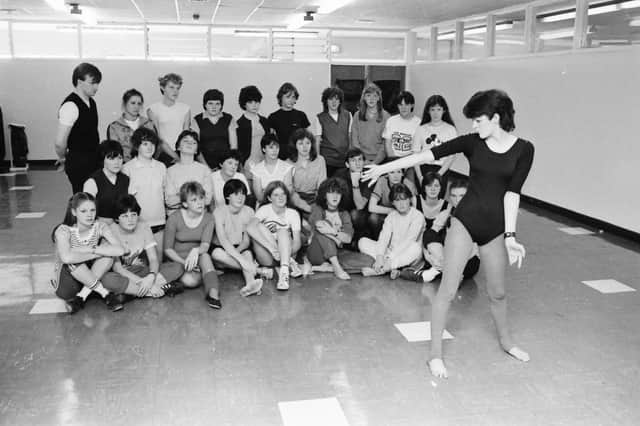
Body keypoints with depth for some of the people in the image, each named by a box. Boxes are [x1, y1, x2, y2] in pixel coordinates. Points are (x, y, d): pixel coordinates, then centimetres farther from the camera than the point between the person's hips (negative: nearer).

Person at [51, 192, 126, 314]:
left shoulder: (99, 227, -8)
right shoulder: (64, 230, -17)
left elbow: (119, 250, -24)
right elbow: (66, 258, -38)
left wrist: (90, 250, -27)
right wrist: (96, 253, -27)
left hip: (91, 276, 3)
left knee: (107, 249, -23)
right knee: (72, 262, -34)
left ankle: (81, 297, -23)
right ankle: (105, 293, -23)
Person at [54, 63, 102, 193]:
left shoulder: (91, 102, 9)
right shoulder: (71, 106, -18)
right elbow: (59, 143, -19)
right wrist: (63, 158, -2)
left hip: (94, 162, 8)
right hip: (79, 164, -8)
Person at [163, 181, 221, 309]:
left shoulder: (208, 218, -4)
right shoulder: (174, 219, -10)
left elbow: (205, 245, -18)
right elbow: (168, 249, -5)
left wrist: (196, 251, -42)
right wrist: (184, 262, -20)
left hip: (198, 259, 2)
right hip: (178, 259, -2)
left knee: (204, 255, -35)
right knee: (189, 281, -34)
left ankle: (213, 294, -41)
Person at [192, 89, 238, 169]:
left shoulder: (229, 119, 9)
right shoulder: (197, 121, 6)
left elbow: (234, 146, 6)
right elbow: (195, 147, 0)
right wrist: (207, 168, -9)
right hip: (205, 164, -1)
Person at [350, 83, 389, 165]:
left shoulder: (385, 116, 2)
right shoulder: (357, 116, 8)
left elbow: (386, 142, -3)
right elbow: (354, 140, 4)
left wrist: (375, 161, -11)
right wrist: (363, 160, -7)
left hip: (380, 160, -1)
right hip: (361, 160, 1)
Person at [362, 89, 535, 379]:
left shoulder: (523, 149, -5)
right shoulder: (472, 142, -3)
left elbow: (512, 193, -11)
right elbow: (428, 155, -6)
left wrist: (510, 236, -17)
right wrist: (384, 167, -8)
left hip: (495, 227, 0)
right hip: (465, 220, 0)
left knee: (496, 291, 16)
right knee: (448, 289, -2)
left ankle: (506, 341, 42)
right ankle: (435, 352, 11)